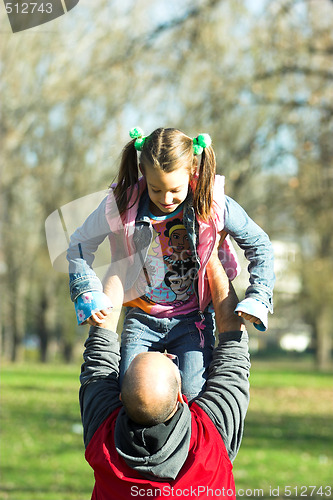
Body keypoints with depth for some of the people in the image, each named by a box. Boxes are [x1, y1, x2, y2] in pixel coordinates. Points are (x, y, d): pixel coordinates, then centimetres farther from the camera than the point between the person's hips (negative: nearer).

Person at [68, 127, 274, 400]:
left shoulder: (213, 205, -18)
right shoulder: (121, 205, -17)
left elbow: (259, 244, -2)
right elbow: (80, 244, 0)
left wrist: (258, 298, -12)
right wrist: (88, 293, -13)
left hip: (192, 317, -1)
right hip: (142, 317, 1)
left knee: (192, 390, -21)